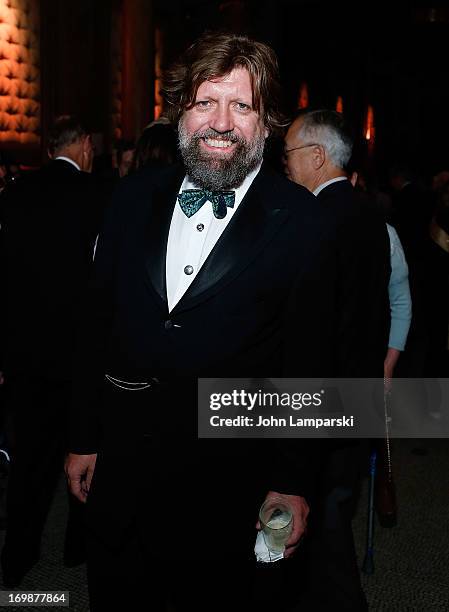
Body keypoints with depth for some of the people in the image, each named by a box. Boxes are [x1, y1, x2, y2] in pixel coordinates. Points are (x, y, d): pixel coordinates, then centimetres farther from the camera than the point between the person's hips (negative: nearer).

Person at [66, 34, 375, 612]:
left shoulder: (300, 224, -10)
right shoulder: (134, 197, 1)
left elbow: (309, 363, -6)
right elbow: (98, 322, 6)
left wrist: (294, 483, -5)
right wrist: (84, 437, 7)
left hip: (226, 483, -3)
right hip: (119, 466, 4)